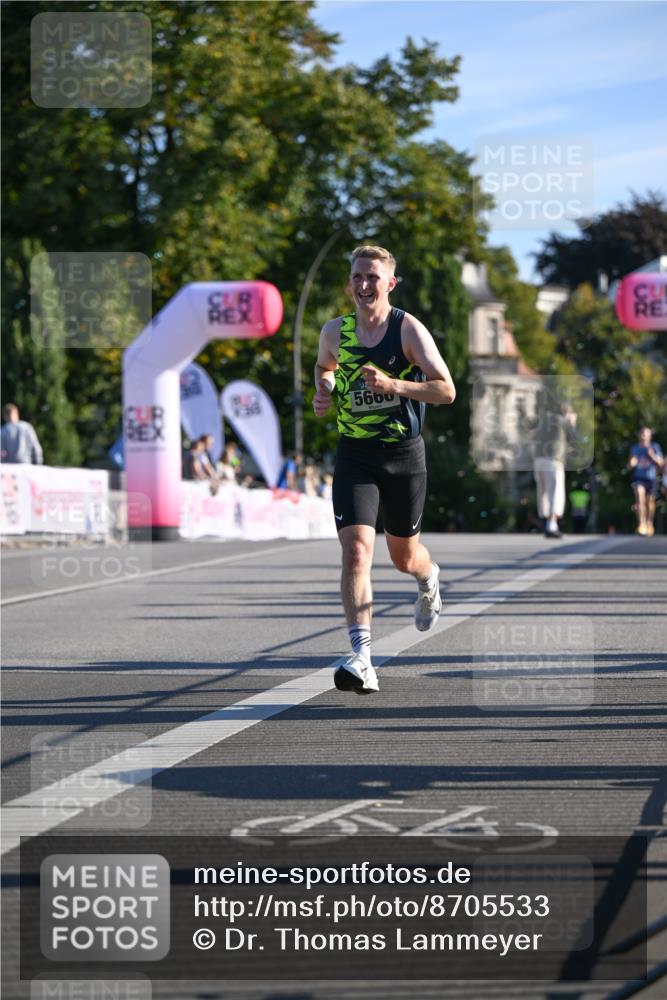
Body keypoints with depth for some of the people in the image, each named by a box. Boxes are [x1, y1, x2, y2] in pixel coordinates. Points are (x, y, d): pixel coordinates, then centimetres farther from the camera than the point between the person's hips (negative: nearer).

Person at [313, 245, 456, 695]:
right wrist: (324, 389, 3)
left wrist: (391, 384, -26)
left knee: (404, 556, 15)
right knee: (356, 551, -18)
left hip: (404, 455, -1)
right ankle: (362, 660, -24)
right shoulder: (335, 332, 2)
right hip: (354, 457, 1)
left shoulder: (409, 329, -9)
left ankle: (429, 578, 56)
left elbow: (446, 390, -14)